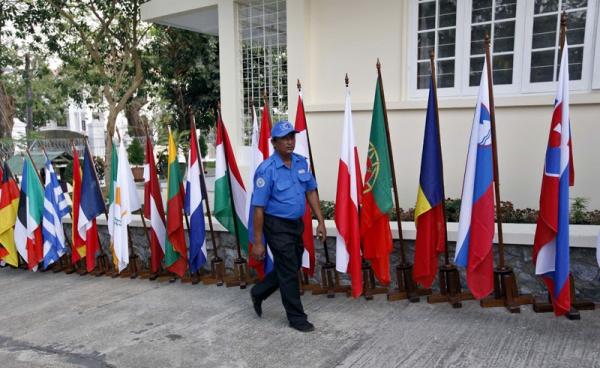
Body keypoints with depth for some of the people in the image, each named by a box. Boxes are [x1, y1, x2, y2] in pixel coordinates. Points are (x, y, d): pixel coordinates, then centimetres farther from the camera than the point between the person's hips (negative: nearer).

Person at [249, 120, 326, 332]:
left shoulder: (301, 162, 2)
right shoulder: (267, 169, -18)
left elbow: (311, 191, 11)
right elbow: (259, 208, -17)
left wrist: (321, 221, 6)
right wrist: (257, 242, -16)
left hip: (297, 224, 7)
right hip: (277, 226, -7)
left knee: (290, 267, 19)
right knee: (289, 272, 3)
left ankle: (258, 293, 41)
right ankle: (296, 318, 20)